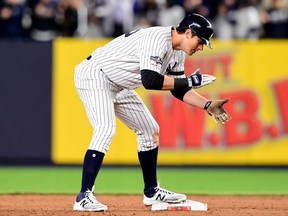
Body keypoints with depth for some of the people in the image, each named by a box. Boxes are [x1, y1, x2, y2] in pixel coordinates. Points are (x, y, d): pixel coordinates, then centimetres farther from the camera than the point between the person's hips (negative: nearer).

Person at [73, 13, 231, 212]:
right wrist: (189, 81, -29)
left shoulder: (178, 53, 5)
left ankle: (152, 192, 25)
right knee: (106, 130, -28)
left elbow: (178, 89, 13)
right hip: (94, 75, -11)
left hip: (119, 87, 11)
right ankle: (84, 197, -32)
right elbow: (150, 81, -37)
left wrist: (208, 105, 1)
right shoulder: (158, 39, -26)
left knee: (150, 129, 14)